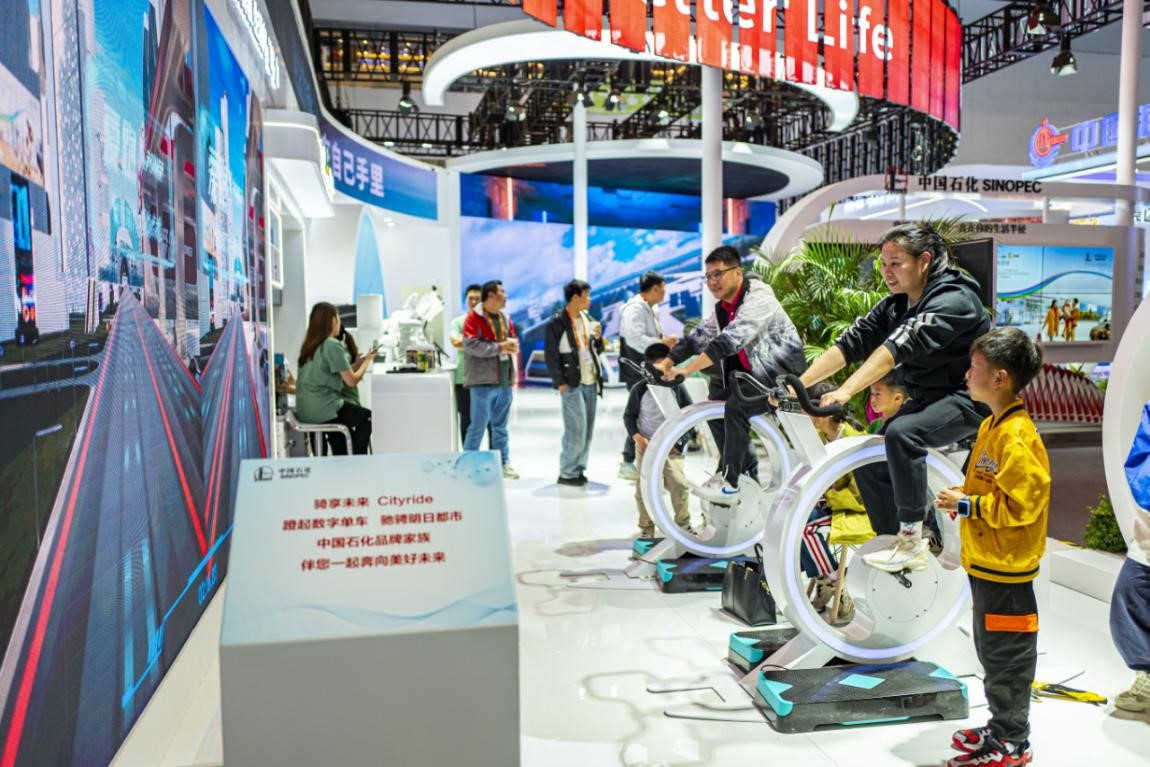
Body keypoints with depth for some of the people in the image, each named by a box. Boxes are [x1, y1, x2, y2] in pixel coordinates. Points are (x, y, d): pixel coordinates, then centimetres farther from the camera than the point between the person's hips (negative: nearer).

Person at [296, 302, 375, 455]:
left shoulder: (309, 344, 11)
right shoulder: (333, 346, -15)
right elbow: (352, 381, -12)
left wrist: (361, 361, 12)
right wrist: (368, 361, 3)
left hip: (304, 410, 8)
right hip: (323, 410, -8)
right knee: (367, 418, 9)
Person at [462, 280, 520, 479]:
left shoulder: (505, 318, 14)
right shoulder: (474, 318, -8)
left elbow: (514, 337, 22)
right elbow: (470, 345, -18)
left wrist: (512, 343, -3)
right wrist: (499, 347, -19)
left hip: (504, 381, 7)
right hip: (483, 381, -7)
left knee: (500, 425, 15)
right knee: (478, 425, -4)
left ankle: (503, 463, 24)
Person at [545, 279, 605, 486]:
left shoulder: (587, 319, 14)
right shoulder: (556, 323, -7)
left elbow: (597, 351, 21)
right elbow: (550, 356, -9)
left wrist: (597, 338, 0)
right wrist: (560, 383, -13)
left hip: (590, 382, 7)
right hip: (572, 384, -7)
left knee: (587, 430, 8)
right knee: (576, 430, -9)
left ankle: (578, 469, 18)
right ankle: (567, 473, 1)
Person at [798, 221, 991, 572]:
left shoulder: (953, 299, -22)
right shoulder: (894, 305, 4)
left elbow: (900, 345, -36)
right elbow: (851, 343, -7)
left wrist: (846, 391, -47)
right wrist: (798, 383, -20)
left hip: (968, 398, -9)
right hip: (927, 398, 9)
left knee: (901, 433, -34)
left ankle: (912, 538, -19)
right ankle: (896, 545, 14)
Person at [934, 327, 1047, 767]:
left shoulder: (1016, 437, -22)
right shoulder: (992, 426, 9)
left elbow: (1022, 503, -26)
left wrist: (968, 505, -20)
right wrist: (962, 498, 7)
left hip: (1004, 567, -10)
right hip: (986, 562, 10)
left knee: (1005, 656, 4)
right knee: (992, 652, 21)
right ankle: (1003, 729, 35)